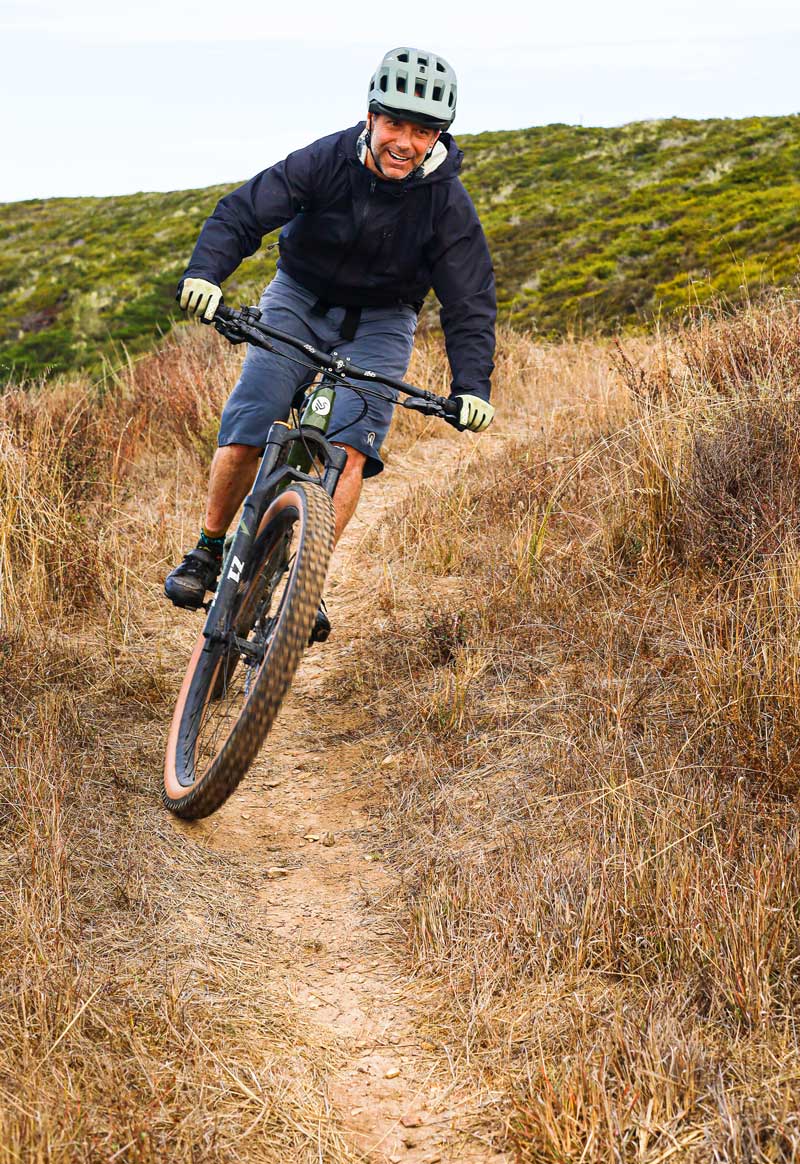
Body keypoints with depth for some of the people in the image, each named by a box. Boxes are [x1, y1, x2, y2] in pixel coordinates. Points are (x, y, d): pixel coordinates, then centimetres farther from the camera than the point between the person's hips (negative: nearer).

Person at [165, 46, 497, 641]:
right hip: (300, 301, 0)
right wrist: (205, 272, -40)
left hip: (379, 323, 0)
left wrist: (471, 386, -30)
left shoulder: (449, 205, -18)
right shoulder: (326, 161, -20)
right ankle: (209, 552, 9)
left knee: (349, 447, -20)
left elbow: (470, 303, -16)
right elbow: (242, 213, -21)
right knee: (245, 431, -13)